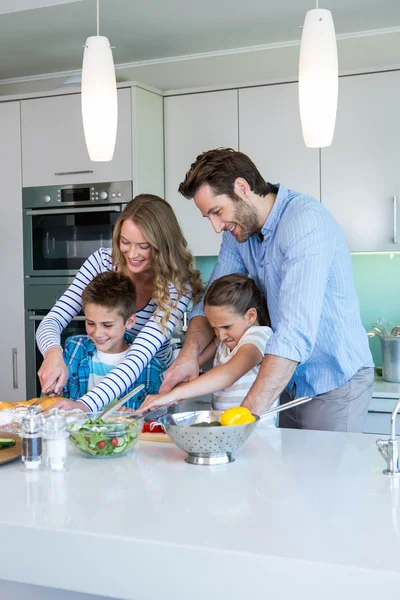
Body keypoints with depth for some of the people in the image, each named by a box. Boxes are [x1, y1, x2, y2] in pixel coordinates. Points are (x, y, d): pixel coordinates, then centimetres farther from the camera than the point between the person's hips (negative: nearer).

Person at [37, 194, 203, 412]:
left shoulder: (178, 288, -20)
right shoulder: (103, 261, -11)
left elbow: (139, 356, -30)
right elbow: (53, 320, -12)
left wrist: (85, 405, -43)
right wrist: (53, 353, -36)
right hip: (100, 376, 2)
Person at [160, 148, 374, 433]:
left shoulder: (306, 220, -26)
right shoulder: (238, 229, 0)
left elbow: (296, 332, -35)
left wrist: (249, 412, -39)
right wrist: (190, 352, -17)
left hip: (336, 383, -7)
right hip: (289, 381, 7)